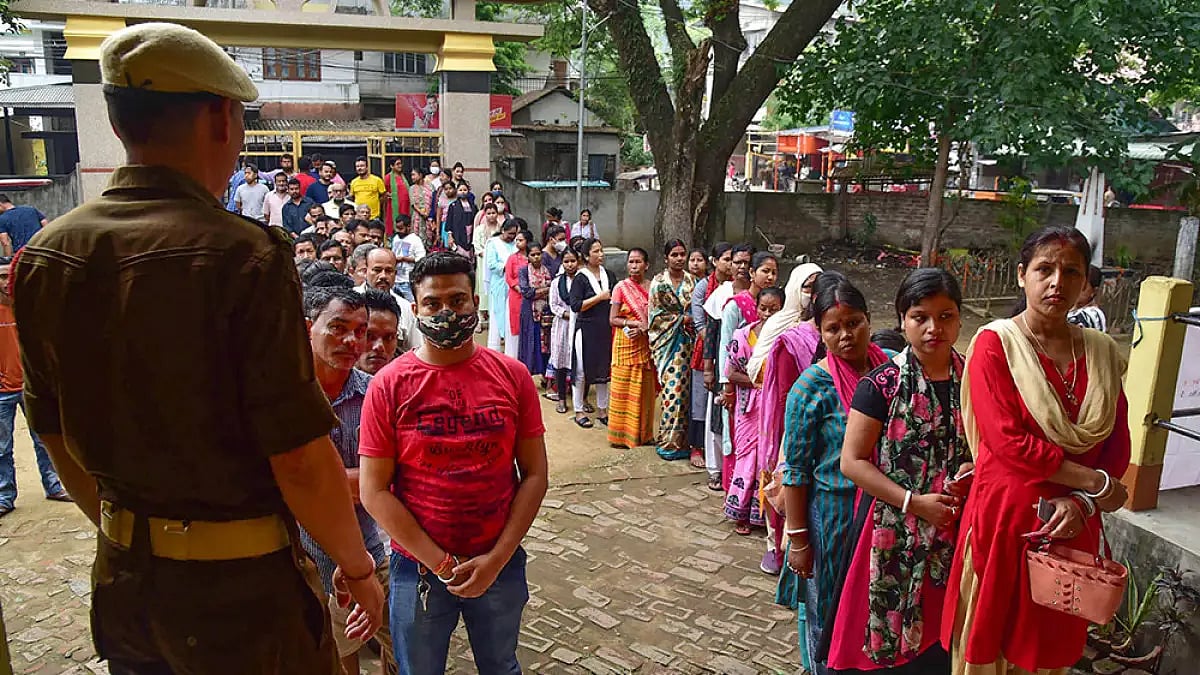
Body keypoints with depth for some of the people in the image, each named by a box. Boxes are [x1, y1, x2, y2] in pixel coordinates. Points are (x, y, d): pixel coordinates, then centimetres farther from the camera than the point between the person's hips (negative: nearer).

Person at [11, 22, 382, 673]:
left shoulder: (42, 256, -1)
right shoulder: (244, 256, -22)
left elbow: (57, 438, 9)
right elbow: (300, 460, -22)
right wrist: (357, 568, -7)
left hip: (123, 577, 6)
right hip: (239, 586, -6)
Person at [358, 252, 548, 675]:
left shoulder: (512, 376, -5)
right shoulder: (389, 386, -10)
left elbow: (534, 474, -4)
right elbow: (374, 491, -11)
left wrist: (497, 558, -12)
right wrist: (440, 563, -13)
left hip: (501, 564, 2)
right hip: (418, 568, -1)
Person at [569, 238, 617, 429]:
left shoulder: (608, 275, 9)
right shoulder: (581, 278, -7)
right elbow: (576, 305, -16)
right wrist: (599, 297, -16)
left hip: (606, 329, 5)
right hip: (586, 329, -5)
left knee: (604, 368, 12)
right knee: (582, 370, 2)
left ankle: (602, 410, 23)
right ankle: (579, 411, 13)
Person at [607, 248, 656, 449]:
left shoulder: (652, 287, 7)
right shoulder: (621, 287, -1)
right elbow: (613, 319, -3)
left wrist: (644, 328, -10)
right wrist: (636, 322, -15)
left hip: (646, 343, 3)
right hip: (626, 343, -2)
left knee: (645, 388, 6)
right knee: (623, 388, 0)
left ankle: (643, 432, 17)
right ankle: (621, 434, 8)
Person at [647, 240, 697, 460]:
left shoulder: (692, 281, 10)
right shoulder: (658, 282, 1)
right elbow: (656, 315, -3)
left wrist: (690, 320, -6)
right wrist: (681, 319, -9)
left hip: (687, 342, 3)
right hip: (668, 342, -3)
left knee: (684, 388, 1)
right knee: (672, 388, -8)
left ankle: (681, 439, 10)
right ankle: (669, 441, 2)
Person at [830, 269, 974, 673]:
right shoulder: (881, 383, -10)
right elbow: (852, 461, -11)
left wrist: (975, 469, -8)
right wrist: (915, 502, -16)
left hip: (953, 533, 3)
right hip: (892, 531, -3)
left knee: (940, 638, 13)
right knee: (887, 636, 7)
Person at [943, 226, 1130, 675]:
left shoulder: (1102, 352, 6)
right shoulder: (995, 343, -9)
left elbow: (1118, 445, 5)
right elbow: (1007, 440, -16)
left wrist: (1083, 501, -11)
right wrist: (1094, 482, -12)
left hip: (1072, 525, 4)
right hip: (1005, 517, -4)